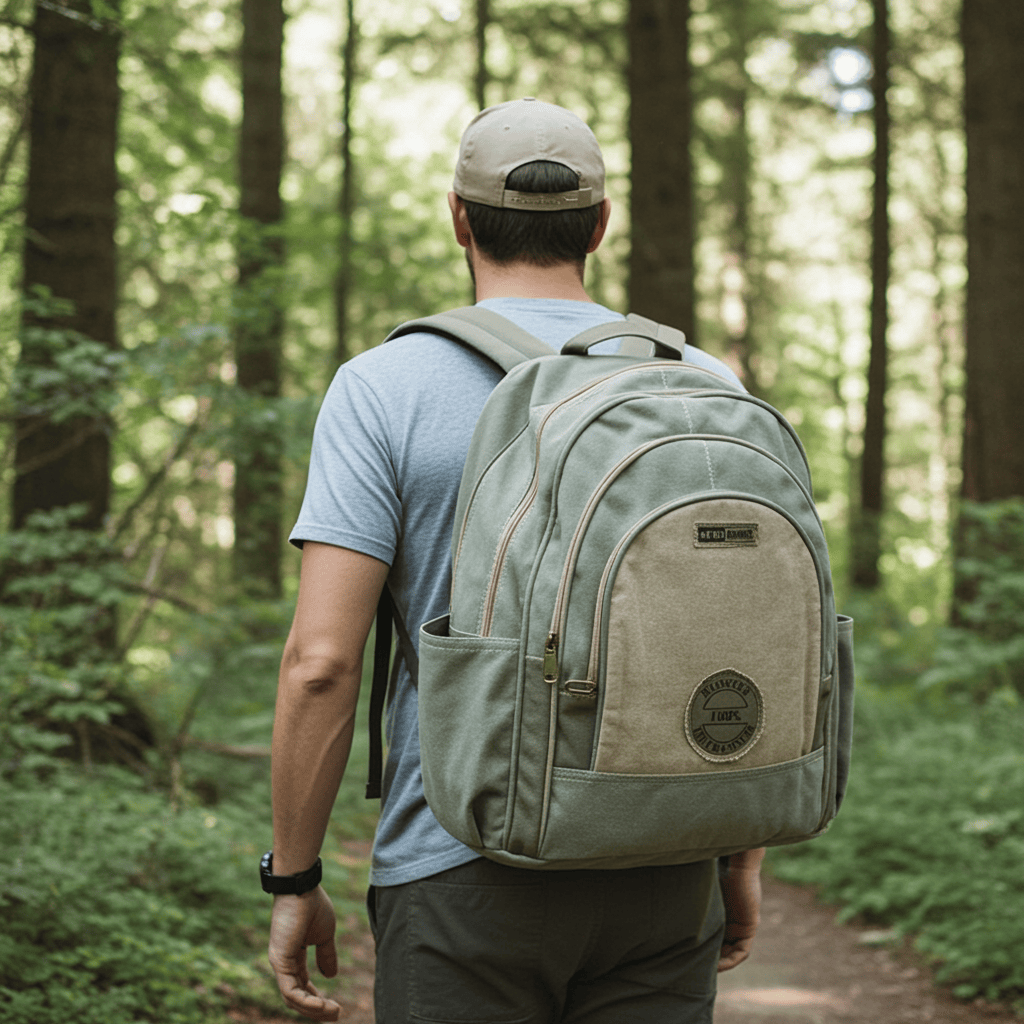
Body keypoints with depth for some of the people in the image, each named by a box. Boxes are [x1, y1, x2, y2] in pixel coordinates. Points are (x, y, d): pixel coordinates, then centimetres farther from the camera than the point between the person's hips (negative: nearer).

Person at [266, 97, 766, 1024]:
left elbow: (320, 661, -12)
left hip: (465, 874, -3)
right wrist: (745, 857, 14)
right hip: (661, 877, 3)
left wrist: (293, 882, -2)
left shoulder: (385, 387, -6)